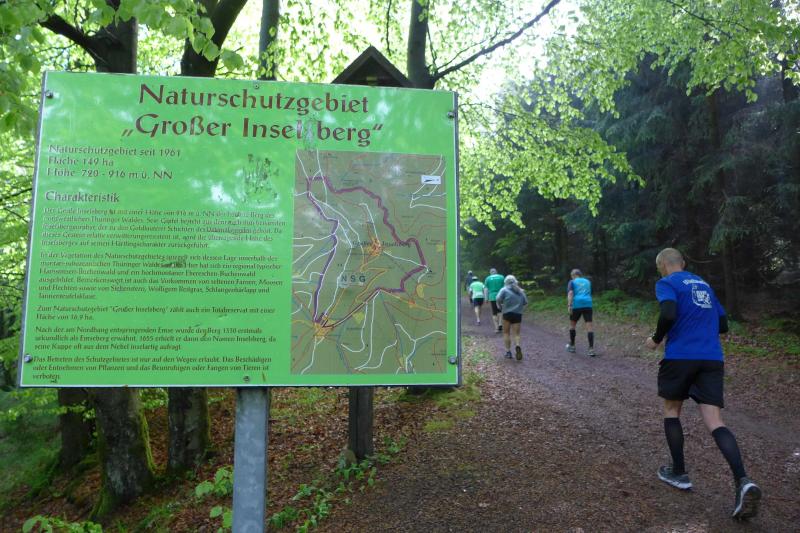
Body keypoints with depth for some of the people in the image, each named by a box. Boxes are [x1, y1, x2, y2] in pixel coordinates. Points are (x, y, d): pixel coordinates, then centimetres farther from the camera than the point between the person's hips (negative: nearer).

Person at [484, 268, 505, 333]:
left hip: (492, 297, 0)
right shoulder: (501, 277, 5)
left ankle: (496, 327, 3)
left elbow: (486, 289, -1)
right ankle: (500, 324, -3)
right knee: (500, 311, 15)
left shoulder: (487, 278, 4)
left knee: (494, 313, 8)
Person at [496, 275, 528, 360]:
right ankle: (517, 346, -22)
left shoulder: (504, 290, 0)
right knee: (516, 334, 6)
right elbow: (525, 302, 7)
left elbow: (498, 299, -13)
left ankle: (508, 351, 5)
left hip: (507, 314, -2)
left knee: (506, 333, 11)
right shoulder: (521, 291, 12)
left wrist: (500, 306, 6)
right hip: (518, 314, 2)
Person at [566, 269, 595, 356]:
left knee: (572, 324, 17)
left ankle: (572, 346, 25)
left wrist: (569, 305, -15)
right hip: (588, 304, 2)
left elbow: (570, 293, -7)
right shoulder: (587, 282, 21)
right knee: (589, 326, -3)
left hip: (577, 304, -2)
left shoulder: (572, 282, 9)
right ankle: (591, 349, -14)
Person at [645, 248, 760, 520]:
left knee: (671, 411, 16)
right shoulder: (704, 284, 22)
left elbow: (669, 314, -18)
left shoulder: (666, 283, 0)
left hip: (680, 356, -5)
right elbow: (723, 325, 23)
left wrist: (656, 339, -2)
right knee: (714, 421, -1)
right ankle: (743, 481, -20)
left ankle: (679, 474, 21)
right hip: (712, 359, 5)